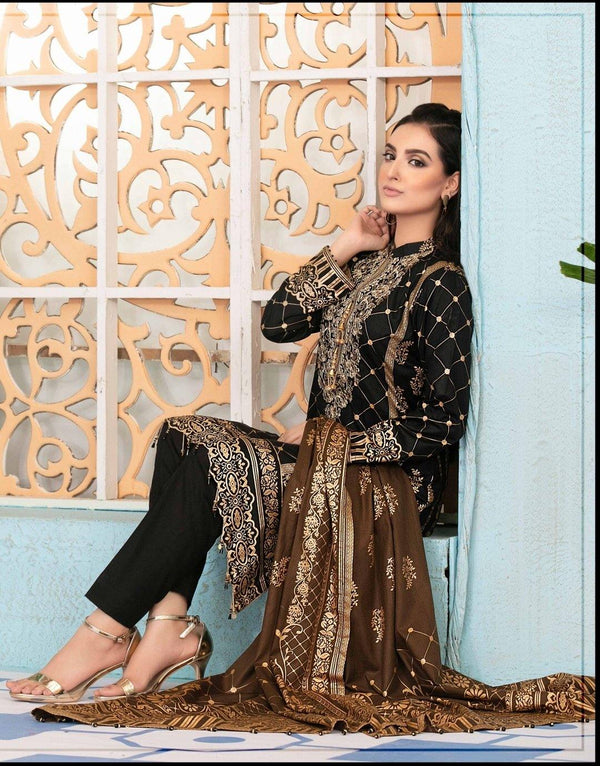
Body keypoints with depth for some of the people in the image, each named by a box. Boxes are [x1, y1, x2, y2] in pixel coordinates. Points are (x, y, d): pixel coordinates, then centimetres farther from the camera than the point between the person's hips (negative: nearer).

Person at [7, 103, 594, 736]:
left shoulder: (439, 285, -11)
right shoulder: (370, 262, 14)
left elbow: (444, 423, -15)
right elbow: (278, 323, 4)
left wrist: (333, 442, -12)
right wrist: (344, 249, -2)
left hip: (386, 482, -8)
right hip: (326, 457, 8)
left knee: (203, 465, -21)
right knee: (183, 439, -12)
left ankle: (107, 632, -17)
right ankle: (171, 624, -25)